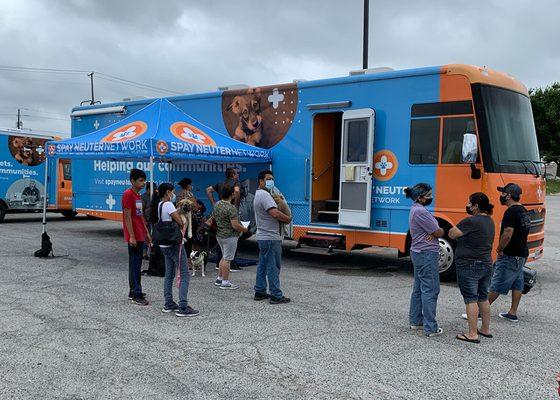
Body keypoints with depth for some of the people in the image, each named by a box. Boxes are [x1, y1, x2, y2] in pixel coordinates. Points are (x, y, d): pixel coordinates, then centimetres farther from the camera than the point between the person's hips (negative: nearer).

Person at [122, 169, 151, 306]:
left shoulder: (138, 195, 16)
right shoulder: (128, 194, -12)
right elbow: (127, 216, -17)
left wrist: (146, 233, 20)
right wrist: (132, 236, -20)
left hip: (140, 236, 9)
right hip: (134, 236, -9)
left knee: (137, 264, 14)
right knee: (135, 265, -6)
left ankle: (134, 292, 22)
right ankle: (136, 295, -3)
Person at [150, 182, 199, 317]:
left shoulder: (158, 205, 11)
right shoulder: (168, 205, -15)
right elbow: (181, 223, -17)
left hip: (164, 244, 10)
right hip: (174, 244, -9)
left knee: (169, 274, 16)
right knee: (184, 275, -6)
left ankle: (168, 304, 21)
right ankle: (183, 308, -8)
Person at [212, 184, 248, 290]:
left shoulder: (217, 205, 5)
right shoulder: (231, 208, -21)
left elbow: (213, 218, 17)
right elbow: (235, 225, -23)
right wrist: (244, 229, -6)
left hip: (219, 234, 9)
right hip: (230, 236, -9)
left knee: (224, 257, 20)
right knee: (227, 259, -2)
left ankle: (219, 279, 26)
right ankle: (225, 282, 3)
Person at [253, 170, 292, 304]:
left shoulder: (259, 194, 18)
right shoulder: (264, 194, -17)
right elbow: (275, 213, -28)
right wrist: (288, 219, -12)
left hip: (263, 236, 11)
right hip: (271, 238, -11)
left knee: (263, 265, 15)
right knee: (273, 267, -6)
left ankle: (260, 292, 22)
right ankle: (276, 296, -2)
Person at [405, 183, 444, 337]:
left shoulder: (416, 209, 14)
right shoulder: (420, 211, -19)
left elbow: (436, 231, 11)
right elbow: (439, 232, -15)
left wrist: (433, 233, -10)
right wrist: (437, 231, 6)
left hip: (418, 253, 11)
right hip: (427, 255, -11)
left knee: (418, 289, 16)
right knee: (430, 290, -6)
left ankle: (415, 321, 24)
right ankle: (431, 328, -3)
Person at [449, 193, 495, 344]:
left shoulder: (471, 222, -20)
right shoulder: (489, 221, 9)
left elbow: (452, 234, -17)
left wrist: (458, 230, 4)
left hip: (469, 266, -9)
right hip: (486, 264, 9)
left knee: (471, 299, -3)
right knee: (483, 298, 18)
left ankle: (473, 334, 0)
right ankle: (486, 329, 28)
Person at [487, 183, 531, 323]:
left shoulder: (511, 212, -18)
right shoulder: (524, 211, 13)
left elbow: (508, 234, -26)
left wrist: (499, 250, -14)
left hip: (510, 256, -10)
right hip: (522, 253, 10)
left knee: (496, 285, -5)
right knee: (517, 284, 12)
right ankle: (512, 313, 18)